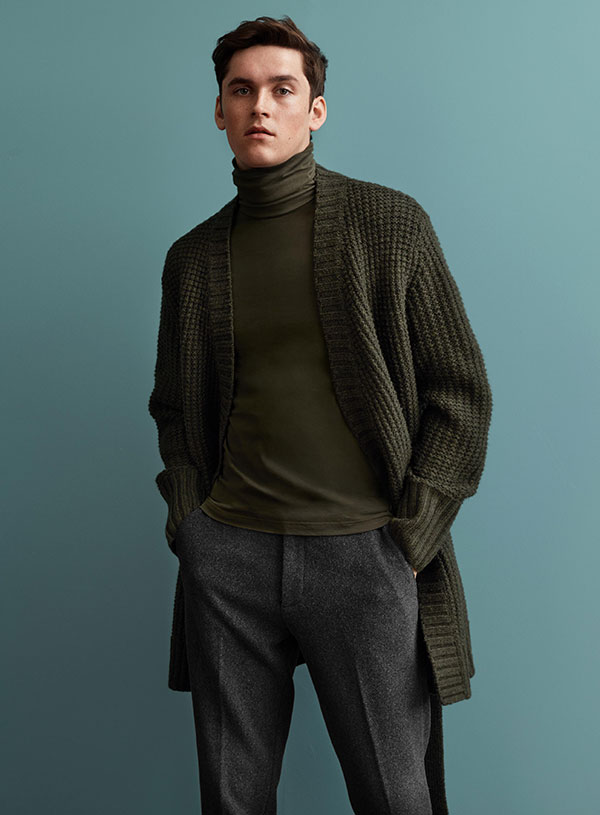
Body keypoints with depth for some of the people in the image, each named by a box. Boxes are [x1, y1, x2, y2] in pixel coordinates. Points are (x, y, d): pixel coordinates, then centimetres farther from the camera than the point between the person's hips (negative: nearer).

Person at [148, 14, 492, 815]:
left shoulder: (391, 222, 2)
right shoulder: (192, 255, 12)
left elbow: (459, 393, 1)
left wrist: (409, 540, -7)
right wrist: (187, 521, 3)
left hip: (363, 551, -2)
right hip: (228, 553, 3)